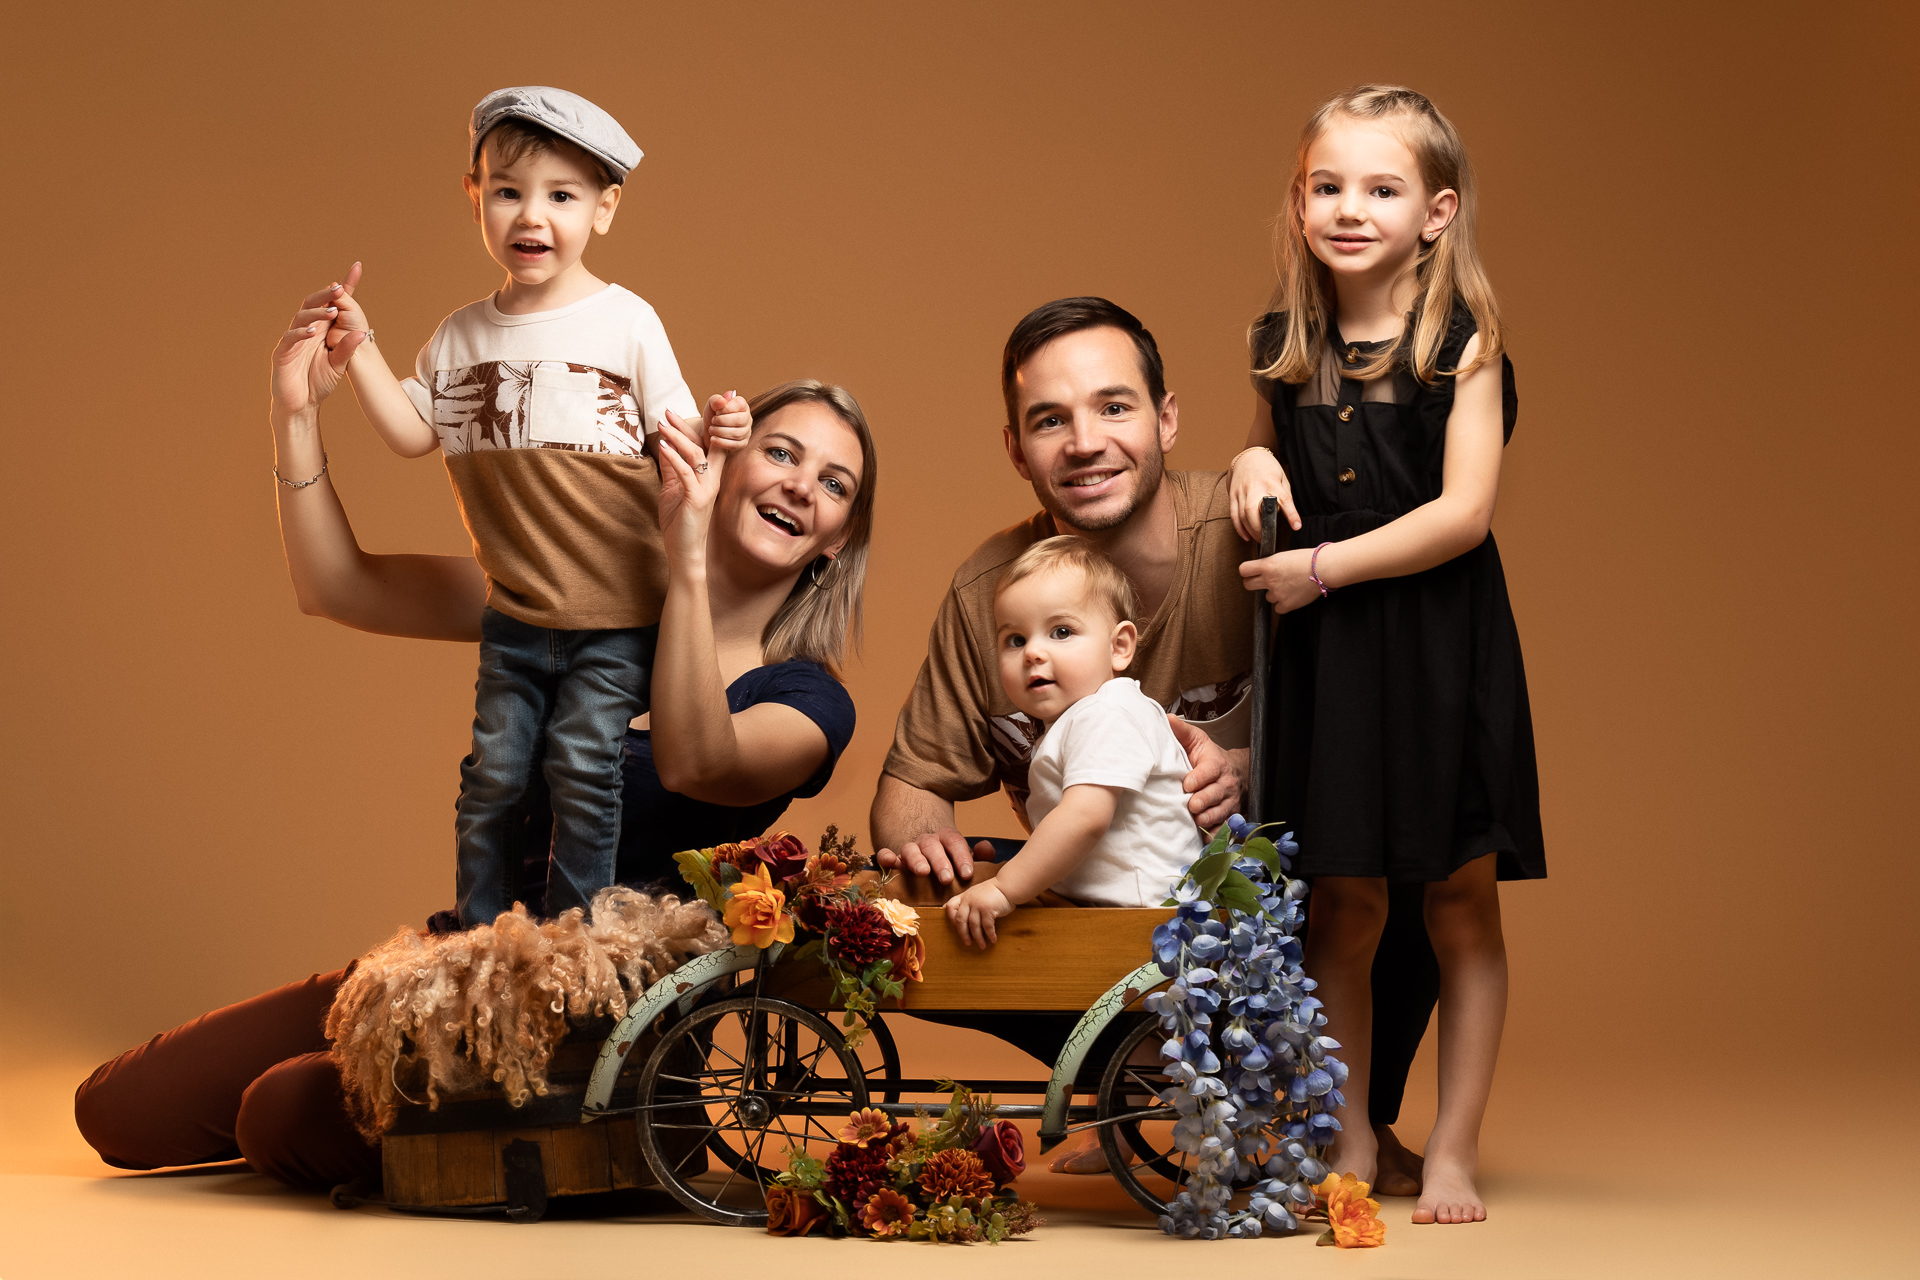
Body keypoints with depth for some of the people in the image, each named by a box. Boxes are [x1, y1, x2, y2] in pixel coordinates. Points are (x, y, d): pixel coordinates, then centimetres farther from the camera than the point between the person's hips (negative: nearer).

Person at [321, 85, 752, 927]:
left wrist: (713, 433, -24)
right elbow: (413, 434, 8)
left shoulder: (626, 323, -5)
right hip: (515, 613, 4)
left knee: (581, 770, -6)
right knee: (492, 775, 5)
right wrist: (359, 349, 2)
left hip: (614, 614, -4)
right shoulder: (464, 335, 8)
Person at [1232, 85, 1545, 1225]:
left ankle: (1454, 1152, 14)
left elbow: (1465, 511, -15)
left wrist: (1324, 566, -15)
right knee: (1346, 901, 7)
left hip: (1442, 640, -3)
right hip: (1325, 650, 4)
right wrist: (1255, 464, 2)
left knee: (1462, 904, 4)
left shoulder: (1462, 338, -9)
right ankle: (1350, 1139, 20)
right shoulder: (1286, 341, 5)